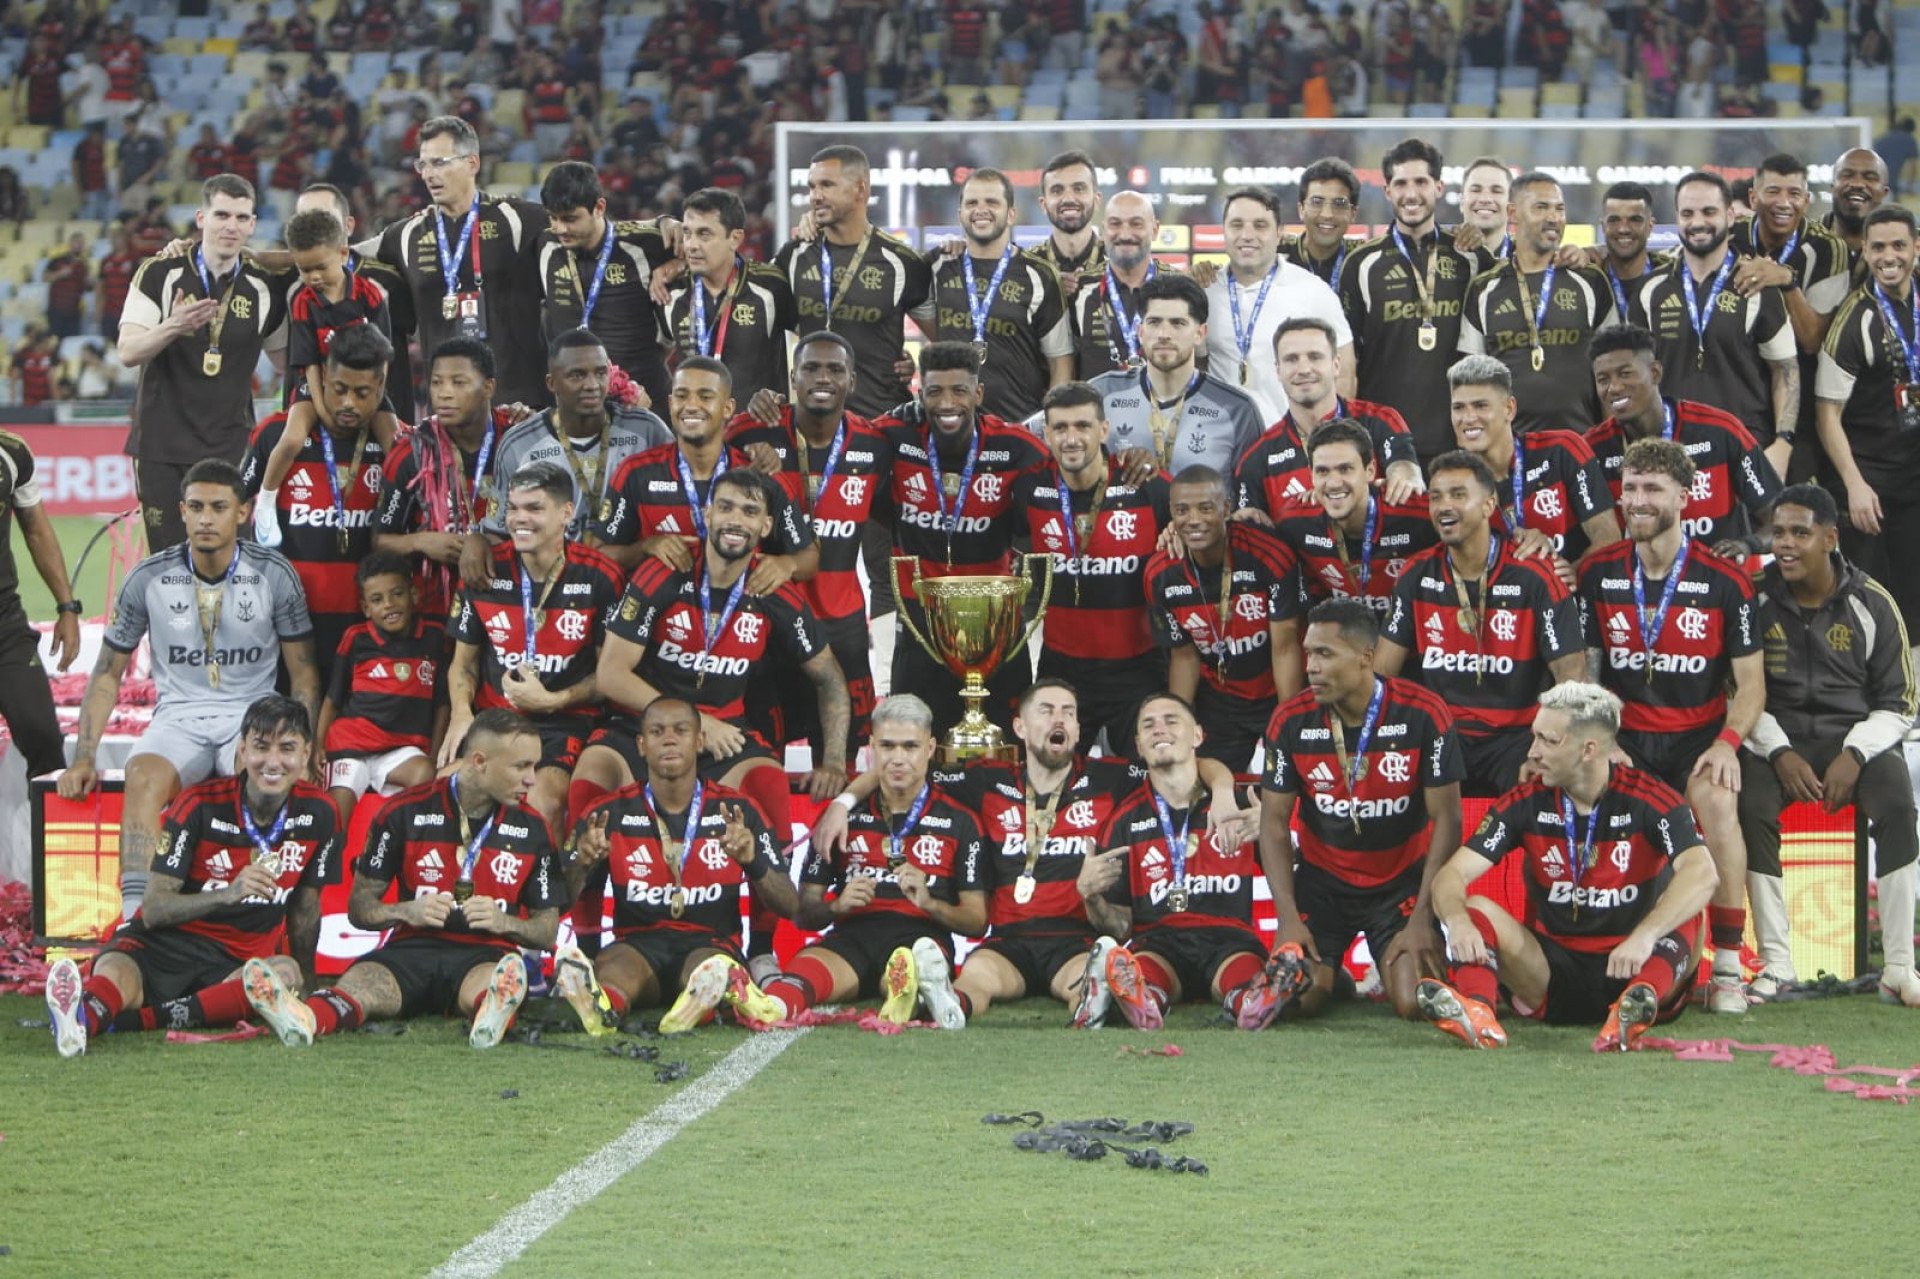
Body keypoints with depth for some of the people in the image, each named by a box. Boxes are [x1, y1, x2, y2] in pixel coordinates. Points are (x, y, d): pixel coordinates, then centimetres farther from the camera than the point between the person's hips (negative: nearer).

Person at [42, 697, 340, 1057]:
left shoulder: (318, 815, 2)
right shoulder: (199, 805, -6)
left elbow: (304, 906, 16)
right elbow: (154, 909, -12)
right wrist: (230, 894, -26)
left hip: (236, 962, 2)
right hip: (160, 947, -2)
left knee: (286, 973, -34)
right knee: (116, 973, -36)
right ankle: (84, 1016, -76)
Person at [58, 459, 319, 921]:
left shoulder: (275, 575, 0)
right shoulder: (148, 579, 0)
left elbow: (303, 673, 8)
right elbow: (108, 674, 9)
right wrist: (83, 759, 0)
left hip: (252, 715, 0)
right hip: (178, 718, 0)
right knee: (144, 778, -34)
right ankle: (135, 914, -41)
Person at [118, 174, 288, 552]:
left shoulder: (264, 289, 6)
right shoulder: (159, 275, -1)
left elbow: (286, 363, 18)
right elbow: (128, 353, -10)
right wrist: (173, 327, -29)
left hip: (231, 450, 1)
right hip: (162, 449, -1)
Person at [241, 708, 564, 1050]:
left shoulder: (532, 829, 10)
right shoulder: (405, 813, 6)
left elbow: (547, 931, 16)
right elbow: (359, 908, 10)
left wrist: (504, 923, -6)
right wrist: (406, 912, -10)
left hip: (484, 956, 0)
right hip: (412, 949, 0)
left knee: (501, 981, -39)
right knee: (360, 981, -35)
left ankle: (494, 1014, -75)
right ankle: (303, 1019, -68)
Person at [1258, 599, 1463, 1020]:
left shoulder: (1423, 714, -15)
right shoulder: (1291, 720, -9)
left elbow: (1446, 820, -9)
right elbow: (1274, 822, -2)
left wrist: (1422, 919, -15)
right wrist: (1288, 917, -12)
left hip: (1402, 880, -1)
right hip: (1322, 879, 1)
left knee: (1414, 1004, -18)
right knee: (1294, 999, -16)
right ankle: (1329, 975, 20)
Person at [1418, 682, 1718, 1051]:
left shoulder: (1649, 799, -10)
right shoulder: (1526, 802, 0)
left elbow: (1701, 874, -27)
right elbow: (1452, 875, -7)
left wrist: (1645, 936, -44)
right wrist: (1457, 920, -31)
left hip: (1634, 970, -3)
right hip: (1556, 973, 3)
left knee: (1684, 925, -31)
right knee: (1477, 910, -19)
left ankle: (1641, 1001, -60)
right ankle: (1475, 1012, -47)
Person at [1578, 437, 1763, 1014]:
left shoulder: (1724, 581, -2)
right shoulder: (1598, 575, 4)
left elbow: (1750, 683, 1)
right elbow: (1586, 671, 10)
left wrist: (1728, 742, -17)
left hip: (1698, 737, -1)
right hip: (1623, 735, 2)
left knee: (1718, 801, -33)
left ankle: (1728, 967, -22)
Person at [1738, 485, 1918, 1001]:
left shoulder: (1871, 604, 0)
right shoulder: (1754, 599, 0)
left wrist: (1855, 755, -14)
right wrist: (1779, 753, -13)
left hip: (1858, 738, 0)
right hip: (1776, 739, 0)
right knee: (1752, 805, -32)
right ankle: (1776, 962, -22)